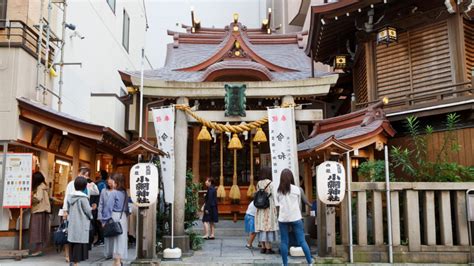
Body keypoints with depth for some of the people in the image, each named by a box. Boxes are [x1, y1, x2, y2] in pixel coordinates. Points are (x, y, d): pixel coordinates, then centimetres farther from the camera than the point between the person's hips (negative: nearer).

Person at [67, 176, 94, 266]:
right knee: (79, 244, 0)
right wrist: (90, 216, 8)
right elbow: (88, 210, -11)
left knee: (72, 244, 13)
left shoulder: (70, 196, 5)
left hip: (72, 224, 6)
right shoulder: (83, 197, -14)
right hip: (81, 225, -6)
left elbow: (68, 210, 11)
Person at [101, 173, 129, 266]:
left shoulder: (113, 193, -14)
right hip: (123, 217, 6)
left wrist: (104, 220, -10)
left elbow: (108, 207, -14)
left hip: (115, 217, -6)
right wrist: (125, 214, 16)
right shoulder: (125, 193, 6)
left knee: (116, 239, 1)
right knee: (121, 238, 13)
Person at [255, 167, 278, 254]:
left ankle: (263, 247, 13)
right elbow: (274, 196, -11)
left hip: (260, 209, 6)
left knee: (262, 227, 9)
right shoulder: (270, 183, -11)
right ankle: (268, 248, 0)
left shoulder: (259, 183, 6)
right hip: (269, 207, -6)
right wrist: (276, 207, -5)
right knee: (269, 227, -2)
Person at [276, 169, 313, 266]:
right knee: (302, 241, 3)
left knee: (283, 242, 6)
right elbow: (298, 202, 10)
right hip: (295, 218, -1)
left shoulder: (278, 190, 0)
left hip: (283, 218, 1)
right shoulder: (296, 189, -2)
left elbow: (278, 202, 10)